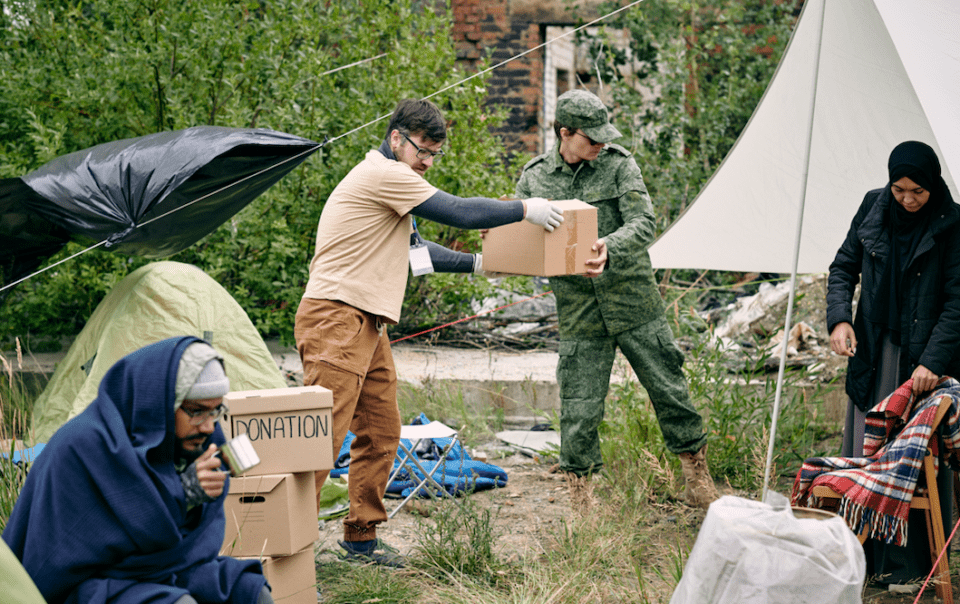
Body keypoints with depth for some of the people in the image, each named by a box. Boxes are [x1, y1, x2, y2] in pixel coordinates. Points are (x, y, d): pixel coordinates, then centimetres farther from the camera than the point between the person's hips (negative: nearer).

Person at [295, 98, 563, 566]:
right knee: (325, 434, -13)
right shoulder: (385, 174, -10)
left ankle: (360, 538, 19)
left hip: (367, 326, 11)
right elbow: (458, 212, -13)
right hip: (335, 320, -11)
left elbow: (415, 250, 31)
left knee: (380, 433, 11)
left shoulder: (388, 180, 24)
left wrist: (476, 264, 27)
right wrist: (525, 209, -3)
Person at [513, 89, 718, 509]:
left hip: (635, 303, 0)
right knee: (579, 409, -1)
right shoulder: (535, 177, 1)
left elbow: (643, 223, -14)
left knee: (668, 388, 8)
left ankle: (697, 478, 25)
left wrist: (610, 249, -33)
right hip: (579, 313, 0)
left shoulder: (618, 163, -4)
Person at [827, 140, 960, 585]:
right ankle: (862, 555, 15)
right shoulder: (874, 207, 1)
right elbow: (844, 266, 9)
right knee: (864, 451, 6)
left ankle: (911, 564, 6)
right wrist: (839, 317, -8)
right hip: (873, 352, 4)